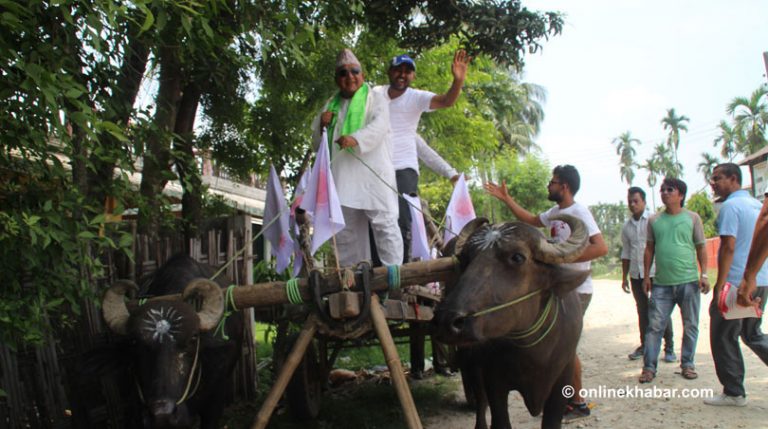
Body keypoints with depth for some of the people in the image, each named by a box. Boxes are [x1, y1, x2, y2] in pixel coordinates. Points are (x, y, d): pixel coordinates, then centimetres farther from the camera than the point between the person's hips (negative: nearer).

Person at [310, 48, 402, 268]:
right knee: (345, 230, 3)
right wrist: (322, 125, 2)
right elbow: (318, 144, 24)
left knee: (384, 223, -9)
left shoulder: (375, 98, 10)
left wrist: (356, 139, -30)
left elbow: (380, 125, -11)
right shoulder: (331, 105, 23)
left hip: (372, 173, -4)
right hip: (342, 177, 5)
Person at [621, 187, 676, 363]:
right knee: (642, 310, 11)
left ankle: (669, 348, 6)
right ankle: (644, 345, 20)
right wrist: (624, 277, 14)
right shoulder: (626, 226, 10)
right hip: (636, 274, 4)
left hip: (655, 272, -4)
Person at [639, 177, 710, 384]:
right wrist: (646, 276, 8)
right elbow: (649, 249, 12)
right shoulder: (654, 220, 8)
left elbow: (701, 248, 4)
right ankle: (649, 367, 2)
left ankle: (687, 364, 22)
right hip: (661, 283, 1)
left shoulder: (692, 218, 3)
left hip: (689, 281, -1)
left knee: (690, 326, 8)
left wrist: (704, 275, -3)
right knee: (655, 325, -2)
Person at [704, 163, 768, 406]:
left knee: (724, 337, 3)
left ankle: (734, 393, 9)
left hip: (736, 283, -9)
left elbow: (728, 247, -19)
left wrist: (720, 286, -18)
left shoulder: (730, 206, -12)